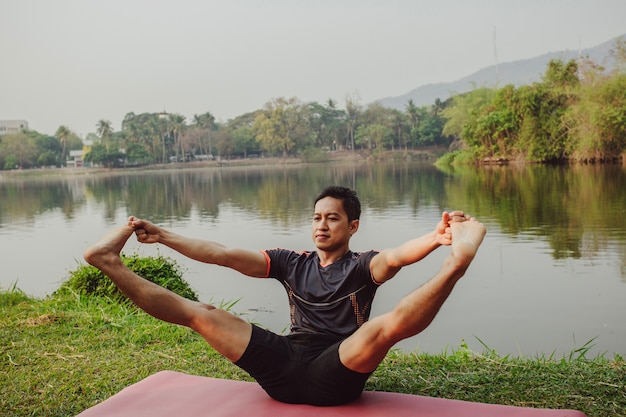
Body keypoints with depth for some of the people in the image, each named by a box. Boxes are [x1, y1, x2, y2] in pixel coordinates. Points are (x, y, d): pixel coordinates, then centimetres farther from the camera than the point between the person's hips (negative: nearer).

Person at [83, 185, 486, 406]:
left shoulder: (362, 265, 6)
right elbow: (227, 255, 9)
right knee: (202, 314, -4)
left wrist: (435, 239, -41)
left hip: (334, 375, -3)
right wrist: (164, 236, 3)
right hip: (285, 369, 4)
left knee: (388, 324, -33)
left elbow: (395, 257, -18)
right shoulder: (293, 263, 16)